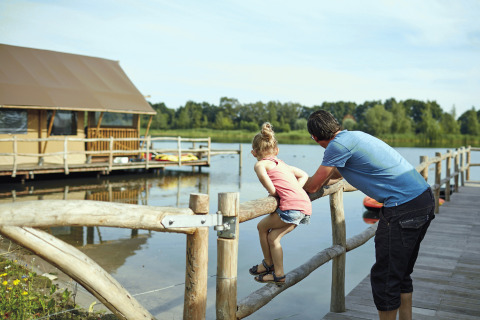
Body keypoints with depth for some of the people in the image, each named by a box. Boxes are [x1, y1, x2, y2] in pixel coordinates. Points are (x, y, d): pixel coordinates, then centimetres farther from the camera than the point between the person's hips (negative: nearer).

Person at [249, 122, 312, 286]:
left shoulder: (260, 164, 3)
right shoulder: (282, 164, 26)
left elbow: (272, 190, -7)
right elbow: (304, 175, 32)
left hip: (292, 207, -8)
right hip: (306, 206, 8)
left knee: (262, 227, 16)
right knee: (273, 237, 19)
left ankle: (268, 264, 30)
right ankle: (279, 275, 24)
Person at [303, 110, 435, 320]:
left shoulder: (339, 145, -11)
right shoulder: (354, 136, 18)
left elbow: (312, 187, -2)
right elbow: (337, 171, 37)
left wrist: (300, 185, 19)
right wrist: (320, 177, 45)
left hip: (404, 208, -10)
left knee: (385, 278, 1)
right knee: (401, 273, 21)